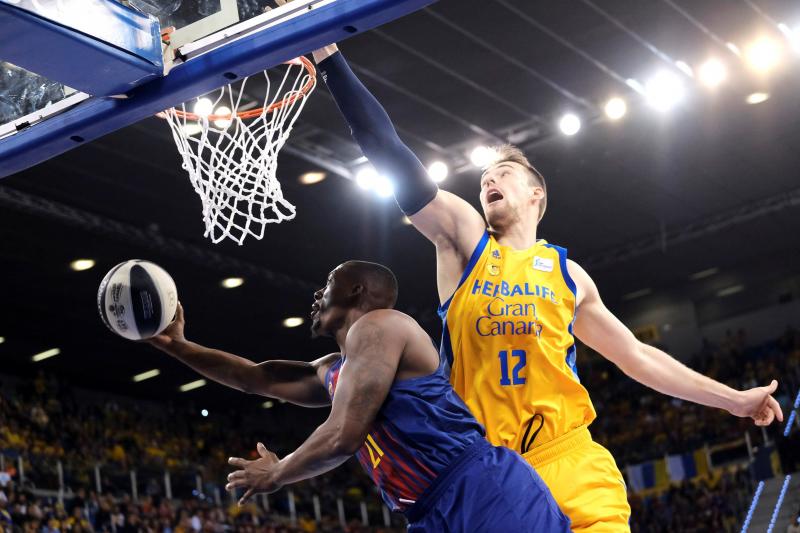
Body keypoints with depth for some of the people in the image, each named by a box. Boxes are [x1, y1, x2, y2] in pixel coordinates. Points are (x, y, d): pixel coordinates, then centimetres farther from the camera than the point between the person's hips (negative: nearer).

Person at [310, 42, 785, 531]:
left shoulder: (567, 273, 17)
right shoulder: (463, 238, 10)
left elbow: (635, 355, 24)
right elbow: (389, 152, 2)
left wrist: (732, 399, 23)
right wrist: (330, 56, -4)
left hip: (567, 458, 1)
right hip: (483, 466, -1)